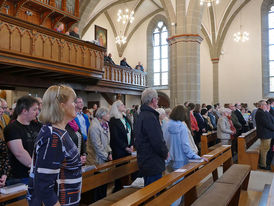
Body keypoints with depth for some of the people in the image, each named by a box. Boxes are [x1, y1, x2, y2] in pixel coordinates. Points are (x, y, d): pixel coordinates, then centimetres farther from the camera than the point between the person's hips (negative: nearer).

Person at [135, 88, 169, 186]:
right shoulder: (150, 117, -21)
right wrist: (165, 153, -5)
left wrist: (164, 151, 13)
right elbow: (158, 141, -23)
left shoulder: (142, 115, 13)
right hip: (153, 163, -10)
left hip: (144, 162, 10)